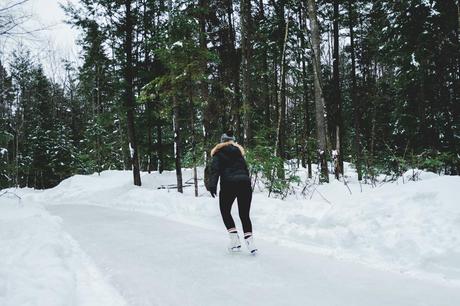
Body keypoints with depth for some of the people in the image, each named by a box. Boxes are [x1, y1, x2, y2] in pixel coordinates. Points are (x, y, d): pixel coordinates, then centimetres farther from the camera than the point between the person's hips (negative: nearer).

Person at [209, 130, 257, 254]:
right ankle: (250, 243, -4)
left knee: (225, 212, 15)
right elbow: (245, 168, 17)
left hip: (228, 184, -3)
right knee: (244, 215, 9)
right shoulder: (239, 151, 24)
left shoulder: (219, 152, 12)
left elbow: (214, 169, -3)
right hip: (245, 183, 4)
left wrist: (212, 185, -11)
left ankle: (235, 241, 3)